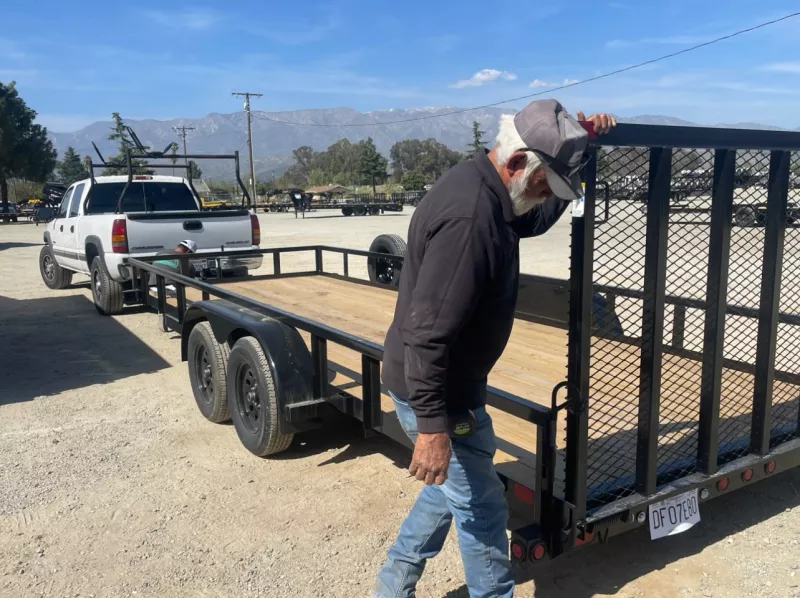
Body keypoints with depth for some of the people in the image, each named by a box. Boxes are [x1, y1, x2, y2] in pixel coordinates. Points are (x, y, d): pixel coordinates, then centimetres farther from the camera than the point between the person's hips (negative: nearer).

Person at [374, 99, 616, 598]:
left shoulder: (484, 189, 3)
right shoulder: (470, 217, -29)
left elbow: (535, 220, 23)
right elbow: (427, 332, -32)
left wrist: (580, 147, 13)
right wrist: (432, 425, -28)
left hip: (444, 383, 10)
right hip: (433, 391, -10)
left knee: (452, 488, 25)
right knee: (481, 507, 8)